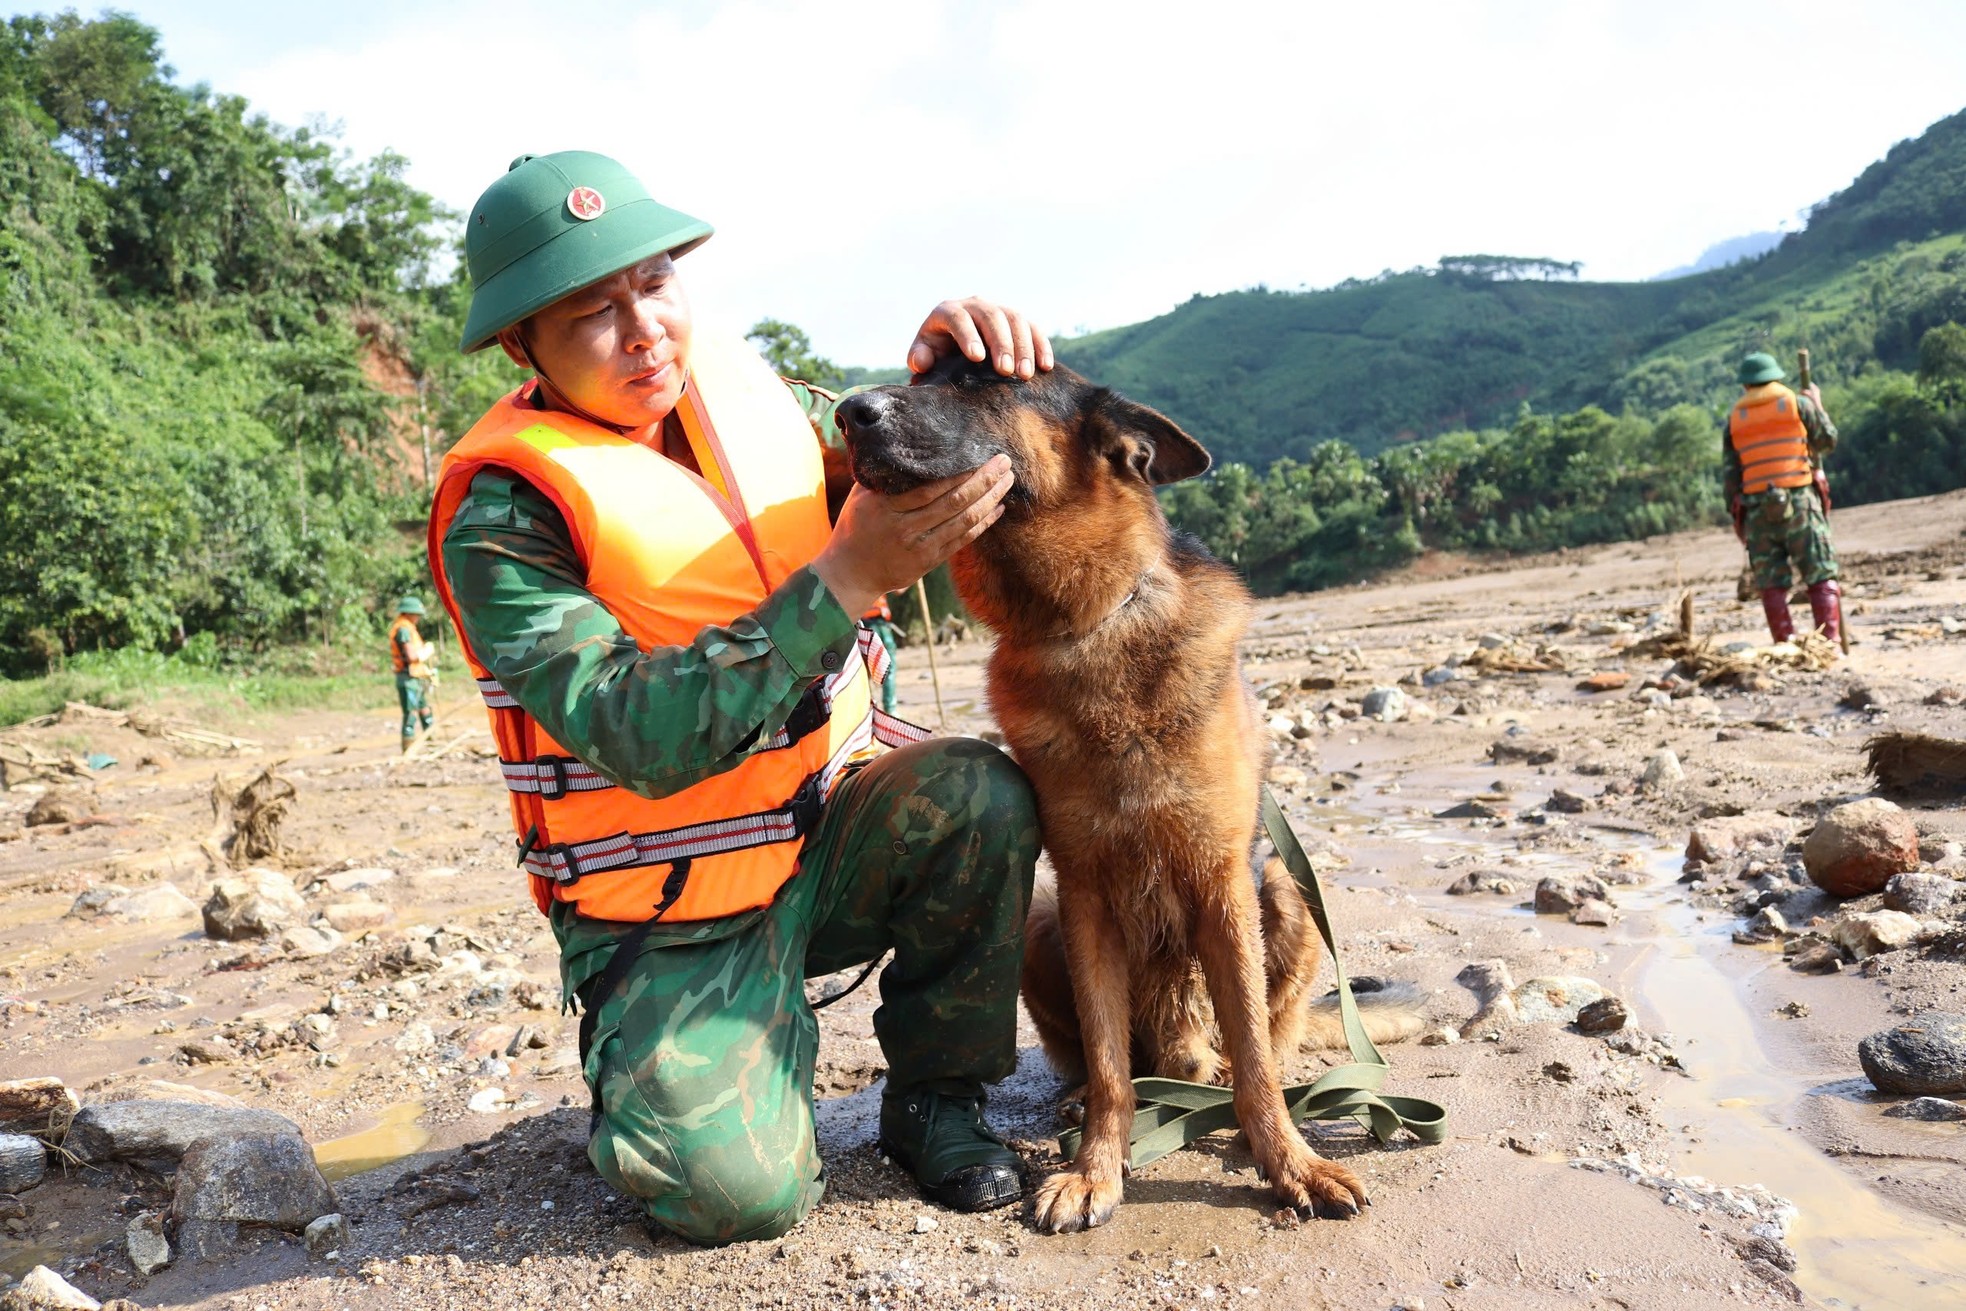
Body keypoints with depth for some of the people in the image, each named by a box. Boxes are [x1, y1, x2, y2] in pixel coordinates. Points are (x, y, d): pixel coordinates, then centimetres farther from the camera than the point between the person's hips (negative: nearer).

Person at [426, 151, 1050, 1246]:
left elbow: (903, 471, 4)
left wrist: (947, 382, -19)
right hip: (677, 912, -4)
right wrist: (847, 579, -35)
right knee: (742, 1193, -20)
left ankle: (935, 1091, 0)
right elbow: (645, 737, -27)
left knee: (983, 797, -25)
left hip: (827, 831, 5)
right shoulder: (501, 518, -17)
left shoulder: (744, 394, 0)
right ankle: (647, 1059, 16)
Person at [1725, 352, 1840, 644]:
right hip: (1799, 502, -2)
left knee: (1771, 582, 4)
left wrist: (1736, 514, 14)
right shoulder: (1798, 404, 4)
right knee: (1821, 575, 3)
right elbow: (1828, 441, 13)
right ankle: (1830, 641, -4)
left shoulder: (1735, 419, 10)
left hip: (1757, 508, 2)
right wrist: (1817, 405, 26)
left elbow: (1731, 473, 9)